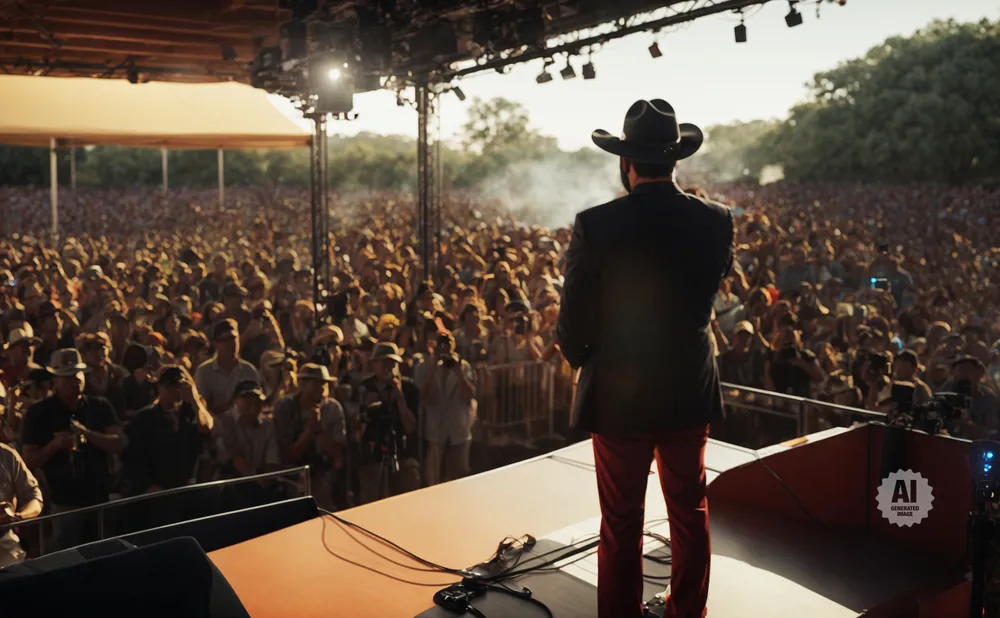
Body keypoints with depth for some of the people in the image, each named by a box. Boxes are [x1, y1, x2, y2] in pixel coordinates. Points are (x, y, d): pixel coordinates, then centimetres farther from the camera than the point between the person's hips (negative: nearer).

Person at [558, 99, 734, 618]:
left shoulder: (595, 225, -18)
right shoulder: (716, 220, -8)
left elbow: (572, 322, -13)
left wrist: (584, 363, 7)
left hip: (619, 394, -3)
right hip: (691, 392, 4)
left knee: (622, 524, 9)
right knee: (690, 511, 20)